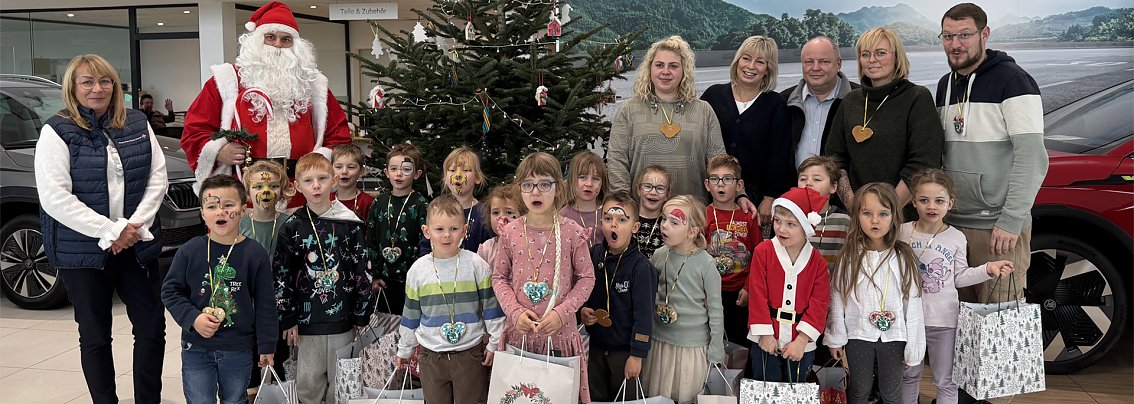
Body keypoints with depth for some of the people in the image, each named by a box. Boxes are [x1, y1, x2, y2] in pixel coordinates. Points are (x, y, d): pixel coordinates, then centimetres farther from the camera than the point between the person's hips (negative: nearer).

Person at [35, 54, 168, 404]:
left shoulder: (137, 123, 7)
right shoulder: (57, 131, -5)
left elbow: (157, 178, 3)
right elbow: (54, 197, -13)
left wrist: (136, 225, -11)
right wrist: (110, 232, -17)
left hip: (136, 245, 4)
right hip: (83, 251, -3)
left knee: (152, 326, 6)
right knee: (95, 336, 8)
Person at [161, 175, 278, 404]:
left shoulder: (255, 254, -7)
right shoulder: (189, 252, -5)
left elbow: (265, 304, -3)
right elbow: (171, 291, 3)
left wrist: (267, 346, -1)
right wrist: (192, 318, -14)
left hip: (239, 350, 0)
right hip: (196, 348, 0)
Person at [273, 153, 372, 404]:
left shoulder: (349, 223, -1)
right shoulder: (292, 227, -1)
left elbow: (361, 272, 2)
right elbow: (281, 275, 0)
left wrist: (362, 316, 1)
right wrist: (287, 319, -2)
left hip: (343, 318, 0)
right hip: (306, 320, 0)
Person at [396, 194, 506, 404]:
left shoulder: (477, 265, -7)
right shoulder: (417, 270, 0)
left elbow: (491, 306, -2)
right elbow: (411, 314, 9)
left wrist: (495, 343, -1)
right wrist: (404, 349, 15)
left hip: (471, 353, -2)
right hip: (431, 355, 2)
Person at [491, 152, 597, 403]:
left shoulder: (573, 233, -7)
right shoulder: (510, 233, -2)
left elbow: (586, 278, -2)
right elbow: (499, 277, 5)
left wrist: (561, 313, -13)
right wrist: (515, 311, -10)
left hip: (561, 334, -1)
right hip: (519, 332, 2)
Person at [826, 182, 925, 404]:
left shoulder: (904, 257, -7)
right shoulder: (849, 257, -8)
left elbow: (913, 303, -3)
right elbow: (837, 300, -1)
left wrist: (913, 347, -2)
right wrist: (836, 339, 1)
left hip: (893, 336, 0)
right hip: (858, 336, 0)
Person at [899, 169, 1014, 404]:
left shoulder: (956, 238, -4)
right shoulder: (903, 233, -5)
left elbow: (958, 278, 2)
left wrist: (987, 269, -8)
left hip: (944, 320, 0)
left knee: (946, 381, 11)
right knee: (909, 375, 17)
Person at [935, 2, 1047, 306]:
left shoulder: (1011, 80, -7)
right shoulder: (945, 85, 15)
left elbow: (1032, 157, -14)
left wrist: (1011, 222, -18)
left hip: (999, 227, -6)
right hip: (951, 224, 6)